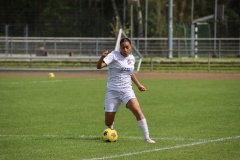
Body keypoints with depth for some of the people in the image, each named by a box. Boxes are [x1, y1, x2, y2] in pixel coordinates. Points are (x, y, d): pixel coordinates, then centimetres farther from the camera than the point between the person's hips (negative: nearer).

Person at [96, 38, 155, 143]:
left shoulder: (131, 58, 8)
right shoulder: (114, 55, -9)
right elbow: (99, 66, -22)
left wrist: (138, 85, 24)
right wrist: (102, 57, -42)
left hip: (127, 90, 3)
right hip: (112, 91, -3)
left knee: (137, 110, -23)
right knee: (108, 122, 0)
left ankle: (147, 137, -17)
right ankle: (111, 130, 39)